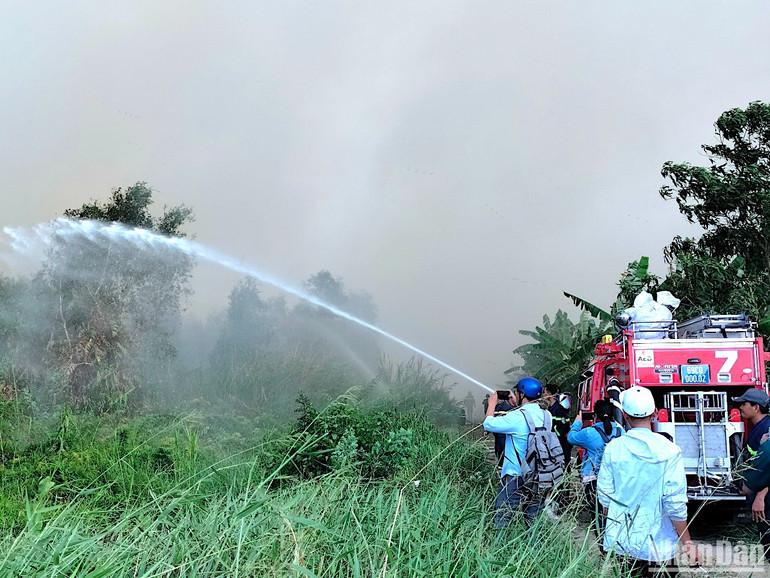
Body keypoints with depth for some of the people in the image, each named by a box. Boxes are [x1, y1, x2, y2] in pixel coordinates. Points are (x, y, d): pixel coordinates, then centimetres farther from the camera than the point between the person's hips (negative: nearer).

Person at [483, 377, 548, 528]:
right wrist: (518, 405, 25)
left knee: (501, 520, 0)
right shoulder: (546, 415, 3)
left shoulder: (517, 417, -18)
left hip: (516, 477, -7)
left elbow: (488, 424, -9)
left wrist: (492, 403, 7)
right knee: (534, 519, 15)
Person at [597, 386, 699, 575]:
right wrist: (687, 543, -2)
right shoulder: (668, 451, -13)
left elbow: (605, 497, 0)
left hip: (620, 543, 2)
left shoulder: (613, 448, -6)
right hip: (658, 545, -2)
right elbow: (675, 504, -13)